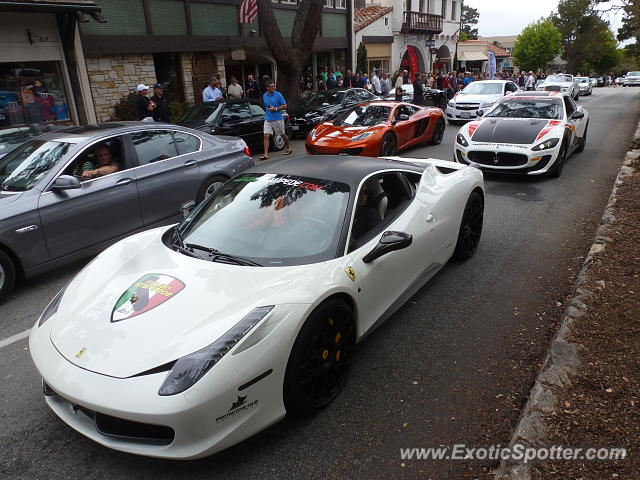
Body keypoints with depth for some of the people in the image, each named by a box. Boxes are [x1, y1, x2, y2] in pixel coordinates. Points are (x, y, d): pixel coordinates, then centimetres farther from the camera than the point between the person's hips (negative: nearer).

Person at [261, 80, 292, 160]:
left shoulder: (278, 95, -7)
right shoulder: (264, 96, 7)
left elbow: (285, 106, -6)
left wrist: (275, 109, -16)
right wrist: (268, 110, 10)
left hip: (278, 119, -3)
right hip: (268, 120, 3)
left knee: (283, 135, 12)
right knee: (265, 136, -9)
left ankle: (288, 148, 38)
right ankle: (266, 154, -8)